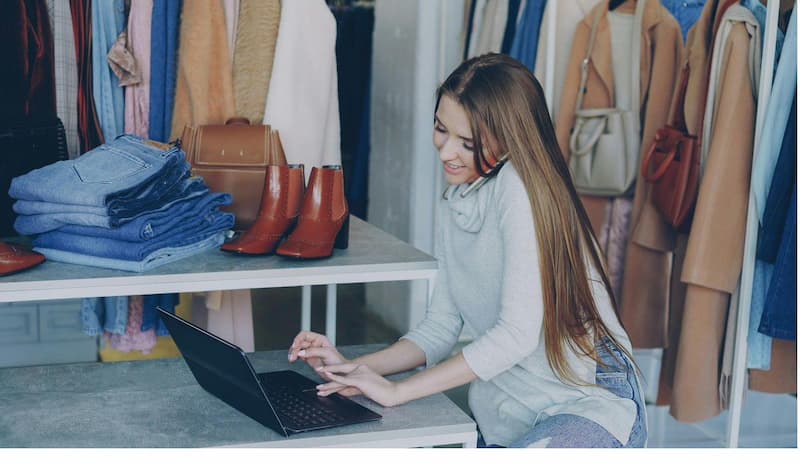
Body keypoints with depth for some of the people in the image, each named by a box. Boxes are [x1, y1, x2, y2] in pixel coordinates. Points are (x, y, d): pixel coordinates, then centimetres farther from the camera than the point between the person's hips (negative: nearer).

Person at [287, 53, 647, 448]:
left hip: (596, 405, -7)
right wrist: (353, 369, -5)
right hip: (507, 416, 7)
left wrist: (395, 391, -18)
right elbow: (441, 327, 9)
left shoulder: (520, 186, -17)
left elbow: (518, 334, -23)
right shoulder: (453, 205, 8)